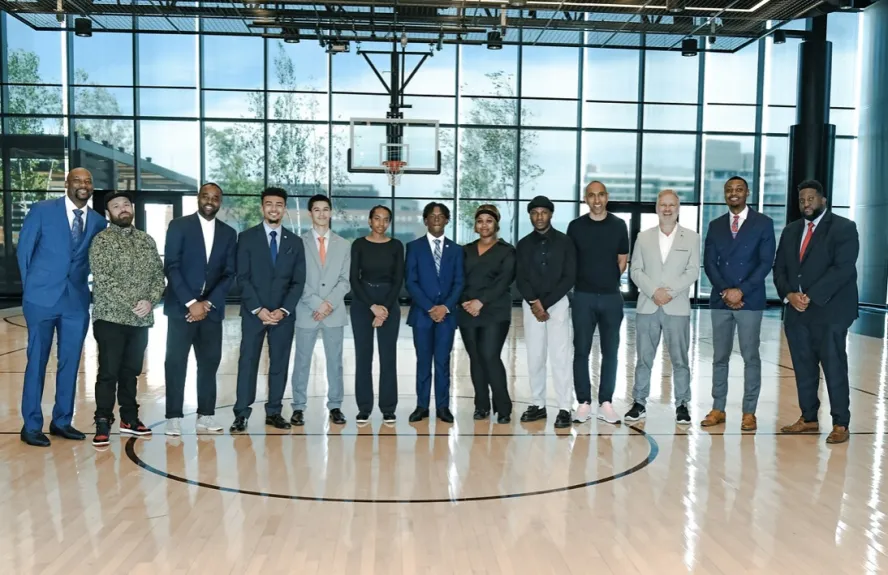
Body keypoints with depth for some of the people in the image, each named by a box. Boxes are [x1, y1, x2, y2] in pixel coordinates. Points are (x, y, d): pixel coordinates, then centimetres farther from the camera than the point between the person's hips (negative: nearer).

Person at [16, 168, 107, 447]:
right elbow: (24, 250, 2)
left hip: (77, 300, 3)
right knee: (37, 362, 3)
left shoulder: (98, 221, 7)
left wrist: (91, 289, 2)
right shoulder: (42, 210, -2)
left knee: (70, 362, 8)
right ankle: (31, 425, 13)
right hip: (42, 297, -3)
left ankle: (62, 421, 21)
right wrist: (31, 286, 3)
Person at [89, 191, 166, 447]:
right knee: (108, 373, -2)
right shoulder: (102, 240, -4)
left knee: (131, 371, 13)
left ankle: (129, 419, 23)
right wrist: (132, 304, -18)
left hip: (141, 320, 5)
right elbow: (103, 280, -13)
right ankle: (103, 423, 7)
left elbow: (159, 274, 8)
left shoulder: (147, 240, 12)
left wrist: (150, 301, -10)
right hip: (111, 318, -4)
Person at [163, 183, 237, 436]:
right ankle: (174, 416, 7)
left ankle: (206, 415, 14)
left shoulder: (228, 233, 9)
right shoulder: (179, 226, 0)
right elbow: (171, 267, -7)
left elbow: (229, 273, 5)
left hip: (211, 308, 3)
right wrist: (190, 302, -14)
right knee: (176, 363, 0)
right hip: (182, 306, -3)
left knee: (210, 362, 5)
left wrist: (208, 303, -7)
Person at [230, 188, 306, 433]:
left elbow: (298, 281, 5)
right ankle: (241, 414, 4)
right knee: (248, 362, -1)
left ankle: (274, 412, 14)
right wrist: (258, 309, -13)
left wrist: (283, 310, -8)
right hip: (253, 312, -2)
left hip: (284, 314, 2)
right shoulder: (247, 237, 2)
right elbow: (242, 278, -4)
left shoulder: (295, 242, 8)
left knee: (279, 363, 5)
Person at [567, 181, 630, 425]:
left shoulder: (619, 225, 5)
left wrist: (608, 280, 6)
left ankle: (606, 403, 13)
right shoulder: (576, 226, 2)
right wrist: (587, 281, 6)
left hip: (611, 297, 1)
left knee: (610, 351, 4)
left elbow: (622, 261, 11)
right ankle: (584, 402, 9)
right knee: (581, 351, 1)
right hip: (583, 297, -1)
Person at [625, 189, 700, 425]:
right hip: (647, 307, 1)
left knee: (680, 359, 3)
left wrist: (671, 291, -14)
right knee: (643, 358, 6)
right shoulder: (643, 237, 10)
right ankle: (639, 403, 14)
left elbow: (693, 271, -2)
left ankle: (682, 405, 13)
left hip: (678, 307, -1)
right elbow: (635, 270, 3)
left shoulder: (691, 237, 6)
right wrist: (653, 291, -11)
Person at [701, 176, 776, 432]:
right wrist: (725, 291, -9)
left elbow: (766, 262, -6)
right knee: (720, 357, 7)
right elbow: (709, 263, 5)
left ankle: (749, 412, 10)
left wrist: (741, 290, -14)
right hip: (720, 300, 3)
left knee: (750, 357, 2)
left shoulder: (763, 223, 1)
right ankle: (718, 409, 14)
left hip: (750, 301, -3)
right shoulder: (715, 225, 11)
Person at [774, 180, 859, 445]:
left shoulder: (844, 228, -2)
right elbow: (779, 268, 11)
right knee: (803, 368, 9)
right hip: (796, 311, 6)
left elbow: (843, 269, -13)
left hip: (828, 310, -5)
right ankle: (809, 419, 19)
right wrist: (789, 294, -7)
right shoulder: (791, 231, 16)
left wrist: (810, 296, -17)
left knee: (834, 368, -2)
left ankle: (840, 425, 7)